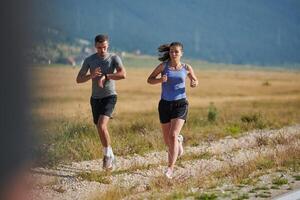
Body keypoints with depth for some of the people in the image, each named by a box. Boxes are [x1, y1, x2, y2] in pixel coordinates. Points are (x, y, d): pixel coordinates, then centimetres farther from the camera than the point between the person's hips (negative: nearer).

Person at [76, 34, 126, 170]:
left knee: (101, 125, -22)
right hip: (95, 98, 4)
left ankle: (108, 154, -4)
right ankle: (109, 157, 28)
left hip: (109, 97, -4)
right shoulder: (89, 60, 0)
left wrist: (105, 76, -24)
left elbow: (123, 74, -24)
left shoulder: (114, 58, -8)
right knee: (100, 129, 11)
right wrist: (91, 75, -21)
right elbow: (78, 79, -2)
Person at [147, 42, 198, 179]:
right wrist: (160, 80, -16)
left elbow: (194, 80, 20)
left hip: (180, 103, -2)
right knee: (167, 140, 10)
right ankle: (178, 141, 48)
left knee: (173, 135, -19)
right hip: (165, 104, 2)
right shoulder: (163, 66, -1)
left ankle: (170, 168, -18)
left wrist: (194, 83, -4)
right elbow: (149, 80, 4)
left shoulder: (186, 68, 3)